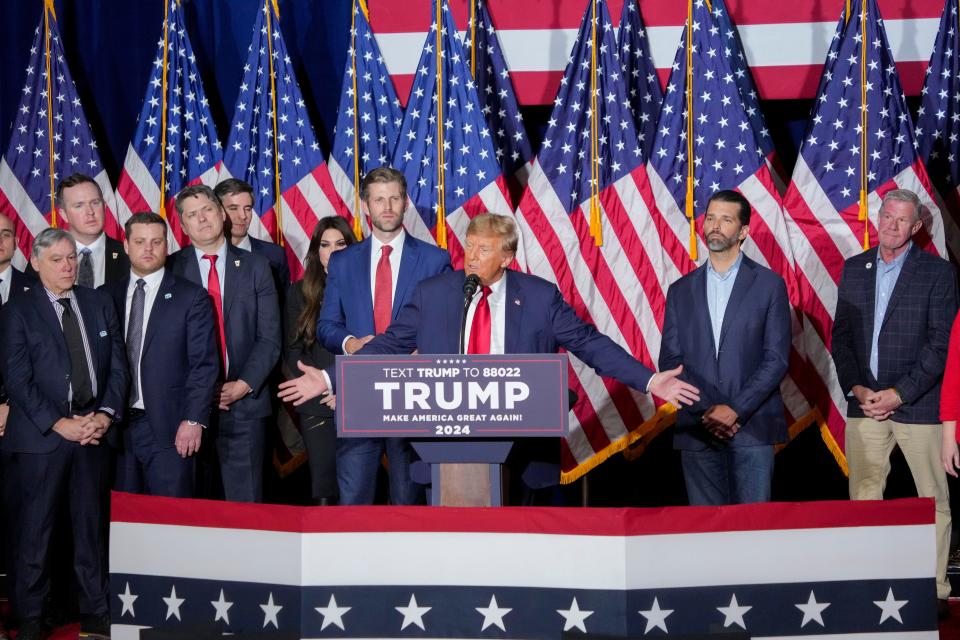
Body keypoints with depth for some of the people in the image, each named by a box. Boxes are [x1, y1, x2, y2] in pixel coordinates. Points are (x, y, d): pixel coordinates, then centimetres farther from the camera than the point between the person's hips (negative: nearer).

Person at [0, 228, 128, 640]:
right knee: (35, 530, 2)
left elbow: (117, 365, 9)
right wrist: (59, 424, -13)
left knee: (92, 526, 8)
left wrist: (106, 414, -5)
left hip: (94, 431, 3)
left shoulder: (99, 304, 11)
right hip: (40, 436, -3)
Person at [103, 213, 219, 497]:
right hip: (117, 427, 3)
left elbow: (204, 364, -4)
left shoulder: (191, 297, 0)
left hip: (168, 428, -3)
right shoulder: (107, 296, 11)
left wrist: (194, 420, -12)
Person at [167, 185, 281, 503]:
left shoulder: (255, 267, 8)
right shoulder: (171, 269, 5)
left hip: (245, 402, 1)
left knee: (244, 499, 1)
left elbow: (269, 337, 4)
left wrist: (243, 386, -8)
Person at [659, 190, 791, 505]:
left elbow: (777, 358, -3)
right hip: (697, 429, 2)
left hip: (752, 428, -2)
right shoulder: (681, 290, 12)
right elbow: (670, 360, 6)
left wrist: (735, 410, -12)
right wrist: (706, 411, -8)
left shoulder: (769, 284, 3)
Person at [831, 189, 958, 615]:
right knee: (863, 499, 5)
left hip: (918, 404, -3)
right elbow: (841, 335, 10)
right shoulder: (854, 269, 10)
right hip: (864, 402, 4)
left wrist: (898, 394, -13)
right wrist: (857, 389, -4)